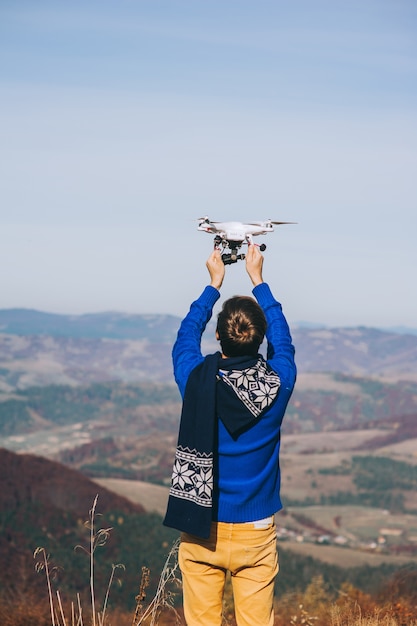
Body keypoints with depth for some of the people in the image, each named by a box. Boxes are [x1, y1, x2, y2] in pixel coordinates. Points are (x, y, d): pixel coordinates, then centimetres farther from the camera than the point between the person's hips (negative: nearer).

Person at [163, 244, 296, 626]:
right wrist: (258, 279, 20)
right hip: (256, 532, 0)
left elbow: (186, 337, 10)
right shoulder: (278, 384, -11)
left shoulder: (197, 381, -13)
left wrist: (214, 284, 19)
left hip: (202, 531, 0)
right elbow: (283, 340, 11)